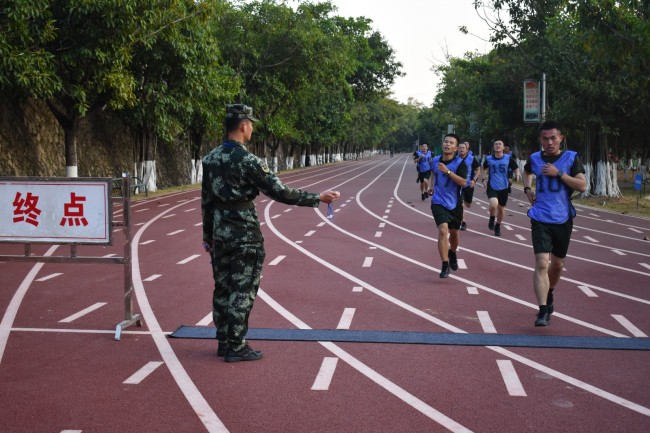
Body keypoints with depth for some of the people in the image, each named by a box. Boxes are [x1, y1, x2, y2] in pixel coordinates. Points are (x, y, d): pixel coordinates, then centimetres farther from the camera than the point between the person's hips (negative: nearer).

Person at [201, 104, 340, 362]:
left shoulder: (210, 159, 5)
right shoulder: (248, 161, -18)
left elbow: (206, 200, 11)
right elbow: (280, 193, -18)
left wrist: (207, 234, 19)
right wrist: (318, 198, -11)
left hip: (219, 235, 7)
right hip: (244, 236, -7)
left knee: (222, 288, 13)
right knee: (242, 291, 1)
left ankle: (224, 341, 22)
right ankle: (236, 347, 6)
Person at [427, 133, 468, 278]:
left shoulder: (459, 163, -14)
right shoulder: (435, 160, -1)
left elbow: (463, 182, -28)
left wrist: (448, 171, -33)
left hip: (454, 204, 0)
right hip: (438, 202, 0)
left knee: (454, 232, 17)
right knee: (443, 231, -18)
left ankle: (452, 253, 49)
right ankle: (445, 265, -13)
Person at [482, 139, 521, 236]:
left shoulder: (508, 158, -5)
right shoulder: (488, 159, -3)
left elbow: (516, 169, 5)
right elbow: (485, 168, 17)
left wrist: (517, 175, -16)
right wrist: (485, 177, 2)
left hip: (504, 188, 2)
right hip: (492, 187, -1)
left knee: (501, 208, 12)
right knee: (494, 204, -26)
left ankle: (498, 226, 38)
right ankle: (492, 219, 7)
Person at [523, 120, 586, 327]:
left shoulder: (571, 158, -4)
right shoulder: (534, 158, 2)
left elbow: (582, 186, -13)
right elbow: (527, 172, 27)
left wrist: (558, 173, -19)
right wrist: (527, 189, 9)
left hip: (563, 219, 1)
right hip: (540, 219, -1)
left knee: (557, 264, 17)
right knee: (541, 263, -16)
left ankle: (549, 295, 45)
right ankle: (543, 311, -19)